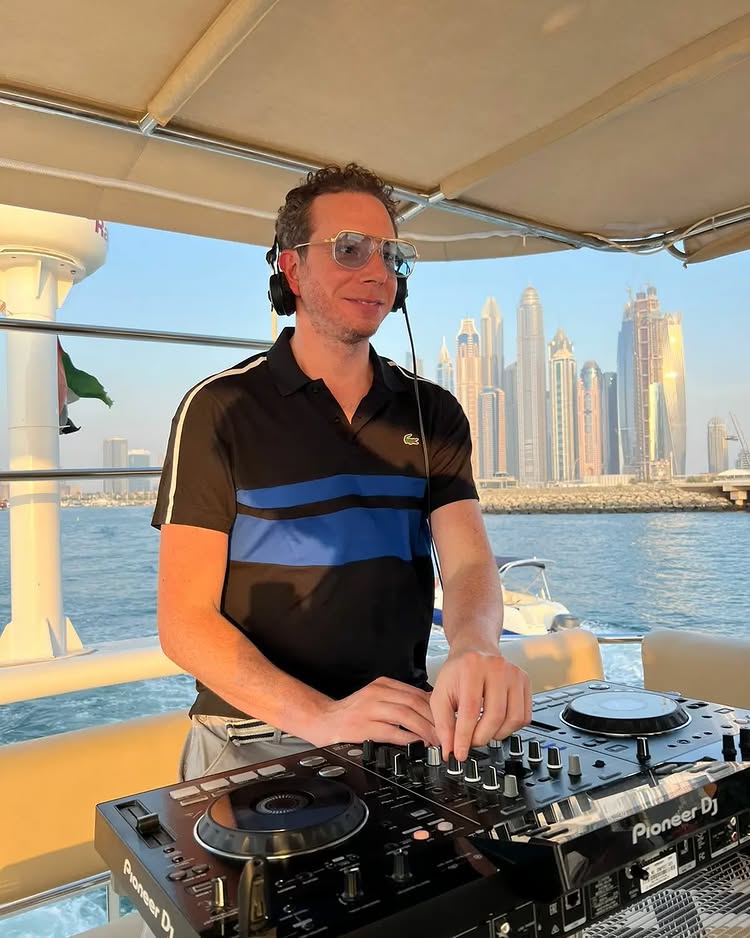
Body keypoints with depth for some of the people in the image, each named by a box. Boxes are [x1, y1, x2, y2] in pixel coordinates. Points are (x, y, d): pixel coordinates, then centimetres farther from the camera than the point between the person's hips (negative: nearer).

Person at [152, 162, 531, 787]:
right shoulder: (222, 409, -6)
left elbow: (468, 561, -6)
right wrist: (319, 717, -24)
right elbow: (185, 621, -10)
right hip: (256, 741, -2)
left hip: (405, 729, 3)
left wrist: (476, 649, -29)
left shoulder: (433, 414, 6)